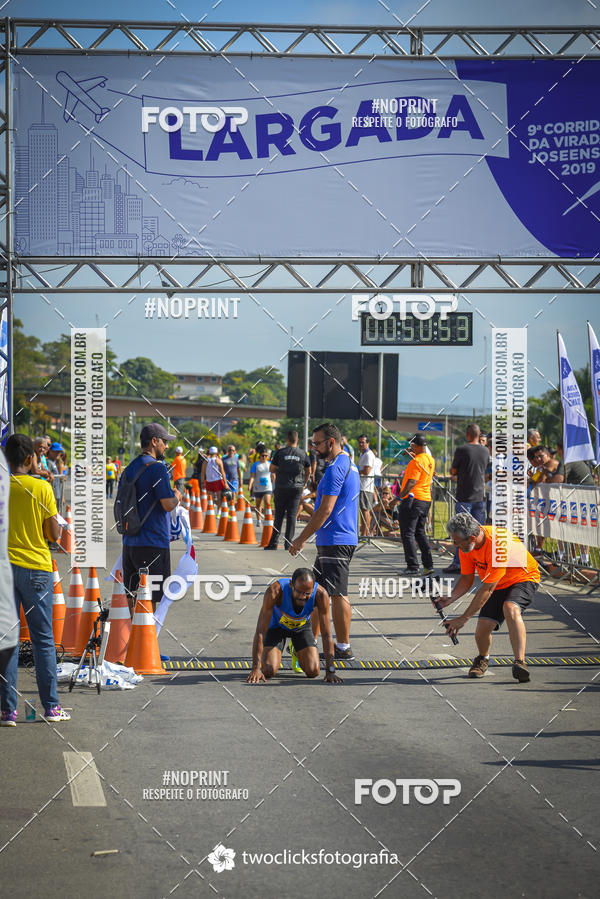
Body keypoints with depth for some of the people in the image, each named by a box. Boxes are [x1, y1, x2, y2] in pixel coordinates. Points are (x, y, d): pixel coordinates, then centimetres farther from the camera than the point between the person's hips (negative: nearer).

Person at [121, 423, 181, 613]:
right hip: (153, 544, -8)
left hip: (129, 543, 8)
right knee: (149, 598, -4)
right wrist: (177, 497, 3)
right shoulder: (157, 467, -12)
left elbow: (119, 505, 17)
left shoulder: (129, 469, 13)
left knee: (131, 597, 12)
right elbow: (168, 504, -16)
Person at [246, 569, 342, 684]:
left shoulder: (321, 594, -35)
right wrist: (255, 668, -42)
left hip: (302, 626, 2)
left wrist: (330, 671, -33)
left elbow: (326, 635, -28)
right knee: (268, 671, -19)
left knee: (313, 672, -13)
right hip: (277, 626, -2)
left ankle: (297, 653, 22)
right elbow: (260, 631, -37)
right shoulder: (274, 591, -40)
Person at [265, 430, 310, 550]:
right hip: (297, 487, 1)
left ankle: (273, 543, 6)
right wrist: (304, 483, 25)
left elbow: (272, 469, 1)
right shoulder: (303, 454, 1)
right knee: (292, 515, 4)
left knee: (279, 515, 6)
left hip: (281, 487, -1)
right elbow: (308, 471, 10)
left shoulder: (280, 452, -3)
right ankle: (288, 542, 1)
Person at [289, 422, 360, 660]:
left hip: (334, 541, -11)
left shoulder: (335, 468, -16)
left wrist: (301, 539, -15)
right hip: (343, 539, 11)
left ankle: (343, 647, -2)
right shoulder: (349, 464, 17)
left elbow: (325, 510, -20)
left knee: (338, 595, -6)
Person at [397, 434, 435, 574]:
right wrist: (414, 455, 24)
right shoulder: (431, 460, 11)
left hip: (412, 500, -9)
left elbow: (412, 482, -23)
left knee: (408, 534, -3)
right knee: (420, 533, 16)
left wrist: (401, 496, -18)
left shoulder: (416, 461, -17)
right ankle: (428, 565, 13)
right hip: (426, 500, 9)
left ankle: (413, 566, -6)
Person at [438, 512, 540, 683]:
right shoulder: (465, 545, -12)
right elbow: (467, 579, 1)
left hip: (523, 578, -6)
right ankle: (482, 659, 22)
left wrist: (463, 619, -29)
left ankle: (520, 662, -41)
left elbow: (487, 590, -32)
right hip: (498, 585, 6)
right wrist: (450, 598, -19)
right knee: (483, 627, -11)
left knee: (510, 608, -36)